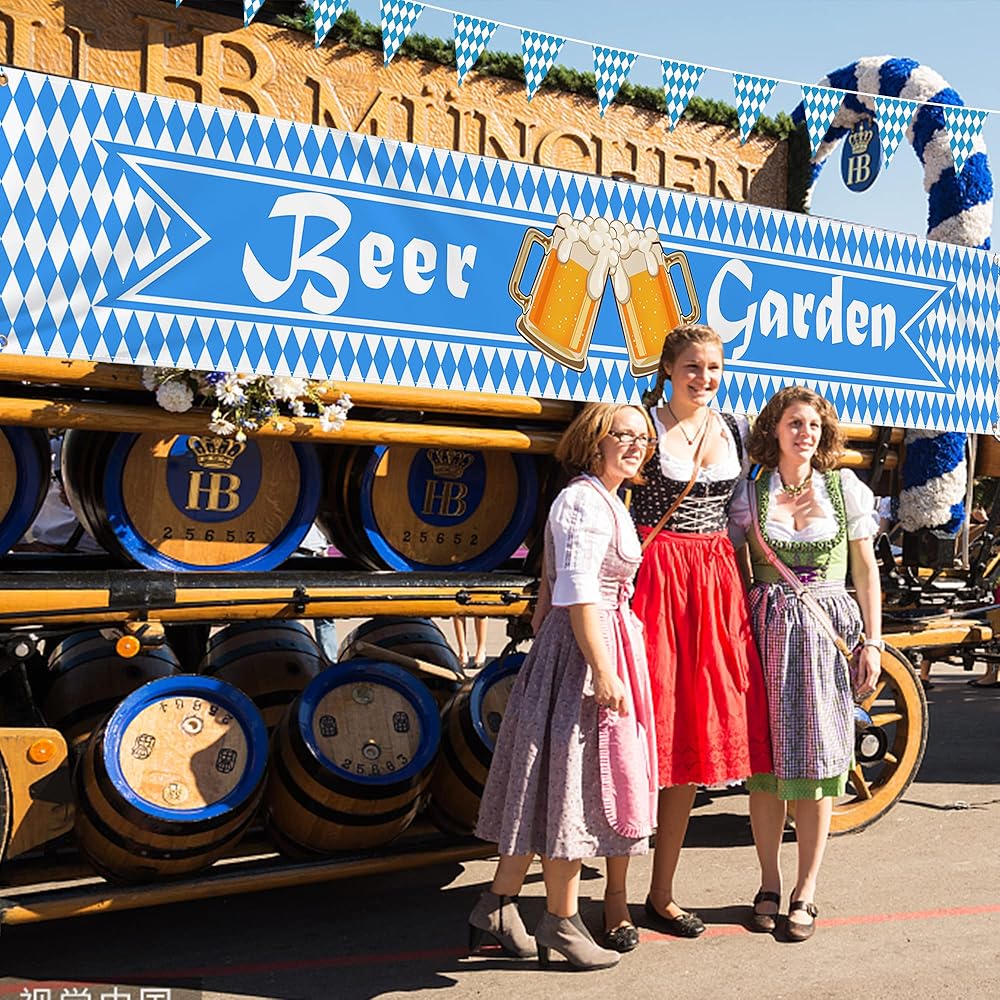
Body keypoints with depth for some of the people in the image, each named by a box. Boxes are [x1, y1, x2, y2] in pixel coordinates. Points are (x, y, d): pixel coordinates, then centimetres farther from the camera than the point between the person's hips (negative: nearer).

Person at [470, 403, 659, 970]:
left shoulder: (608, 501, 17)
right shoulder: (587, 502, -15)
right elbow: (578, 594, -23)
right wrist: (604, 672, -24)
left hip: (603, 643, 11)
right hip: (582, 652, -11)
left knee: (555, 785, 14)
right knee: (572, 782, 0)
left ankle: (499, 907, 23)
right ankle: (562, 924, 14)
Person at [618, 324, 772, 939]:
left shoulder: (735, 430, 12)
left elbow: (742, 518, 18)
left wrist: (746, 587, 10)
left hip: (715, 587, 6)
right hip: (653, 580, -5)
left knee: (696, 736, 9)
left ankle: (663, 893, 22)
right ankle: (615, 896, 11)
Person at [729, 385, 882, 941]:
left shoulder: (846, 489, 5)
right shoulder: (749, 494, 3)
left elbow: (866, 570, 7)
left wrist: (873, 642, 2)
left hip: (829, 632, 0)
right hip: (767, 630, 0)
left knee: (817, 759, 1)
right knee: (767, 758, 4)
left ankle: (806, 893, 13)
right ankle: (770, 884, 19)